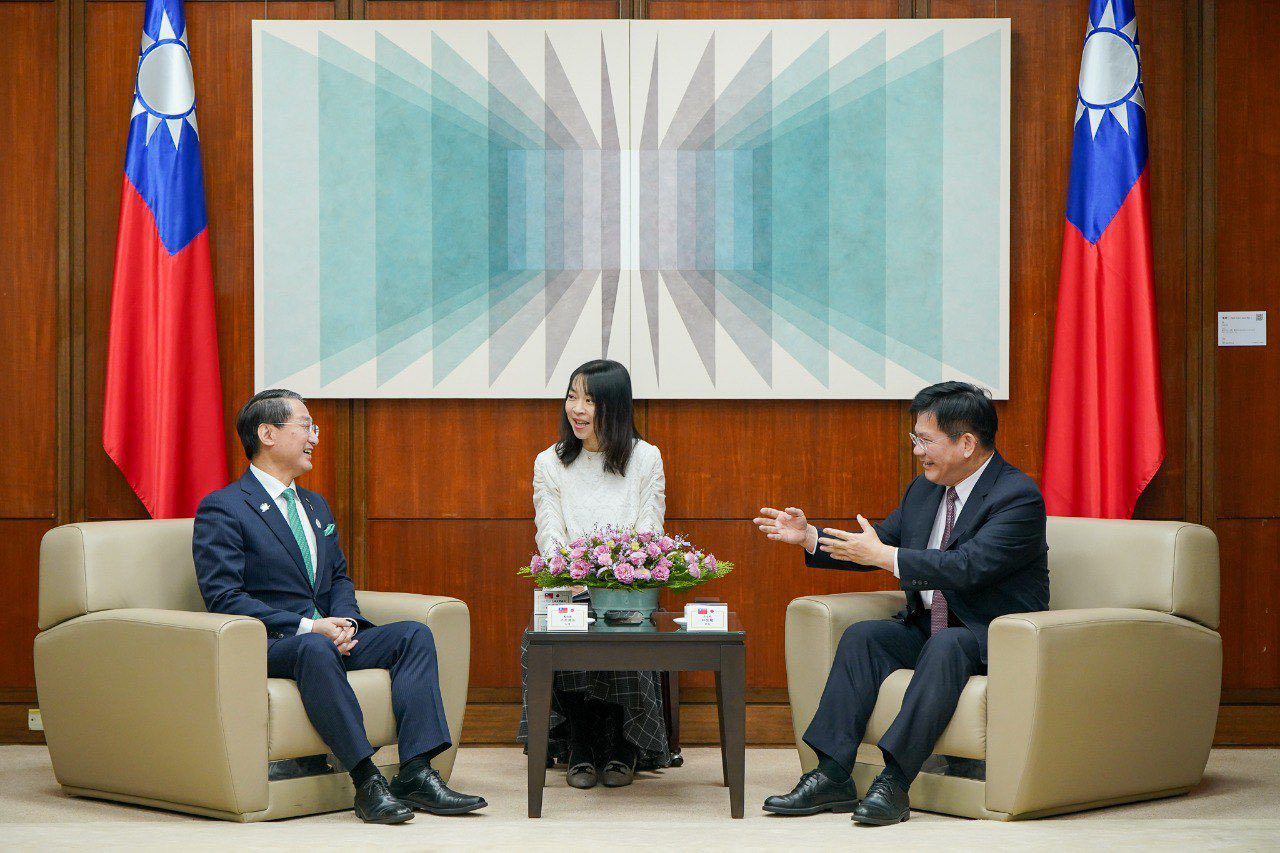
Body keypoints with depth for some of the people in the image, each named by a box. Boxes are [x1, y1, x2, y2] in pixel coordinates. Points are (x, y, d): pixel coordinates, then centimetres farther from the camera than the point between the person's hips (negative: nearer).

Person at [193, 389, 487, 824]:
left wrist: (343, 621, -1)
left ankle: (416, 772, -26)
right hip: (269, 643, -8)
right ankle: (366, 782, -39)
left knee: (415, 634, -14)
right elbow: (224, 598, -14)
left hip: (325, 637, 8)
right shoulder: (222, 509, -5)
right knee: (315, 649, -39)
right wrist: (307, 627, -20)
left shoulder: (316, 506, 22)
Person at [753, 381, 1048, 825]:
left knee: (946, 646, -36)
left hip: (995, 638, -7)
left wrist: (884, 555, -26)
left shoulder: (1018, 497, -16)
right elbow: (874, 544, 19)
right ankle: (833, 775, -25)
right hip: (927, 627, 8)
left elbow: (966, 567, -28)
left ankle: (894, 781, -42)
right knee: (862, 635, -16)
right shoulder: (924, 490, 11)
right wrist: (808, 536, 4)